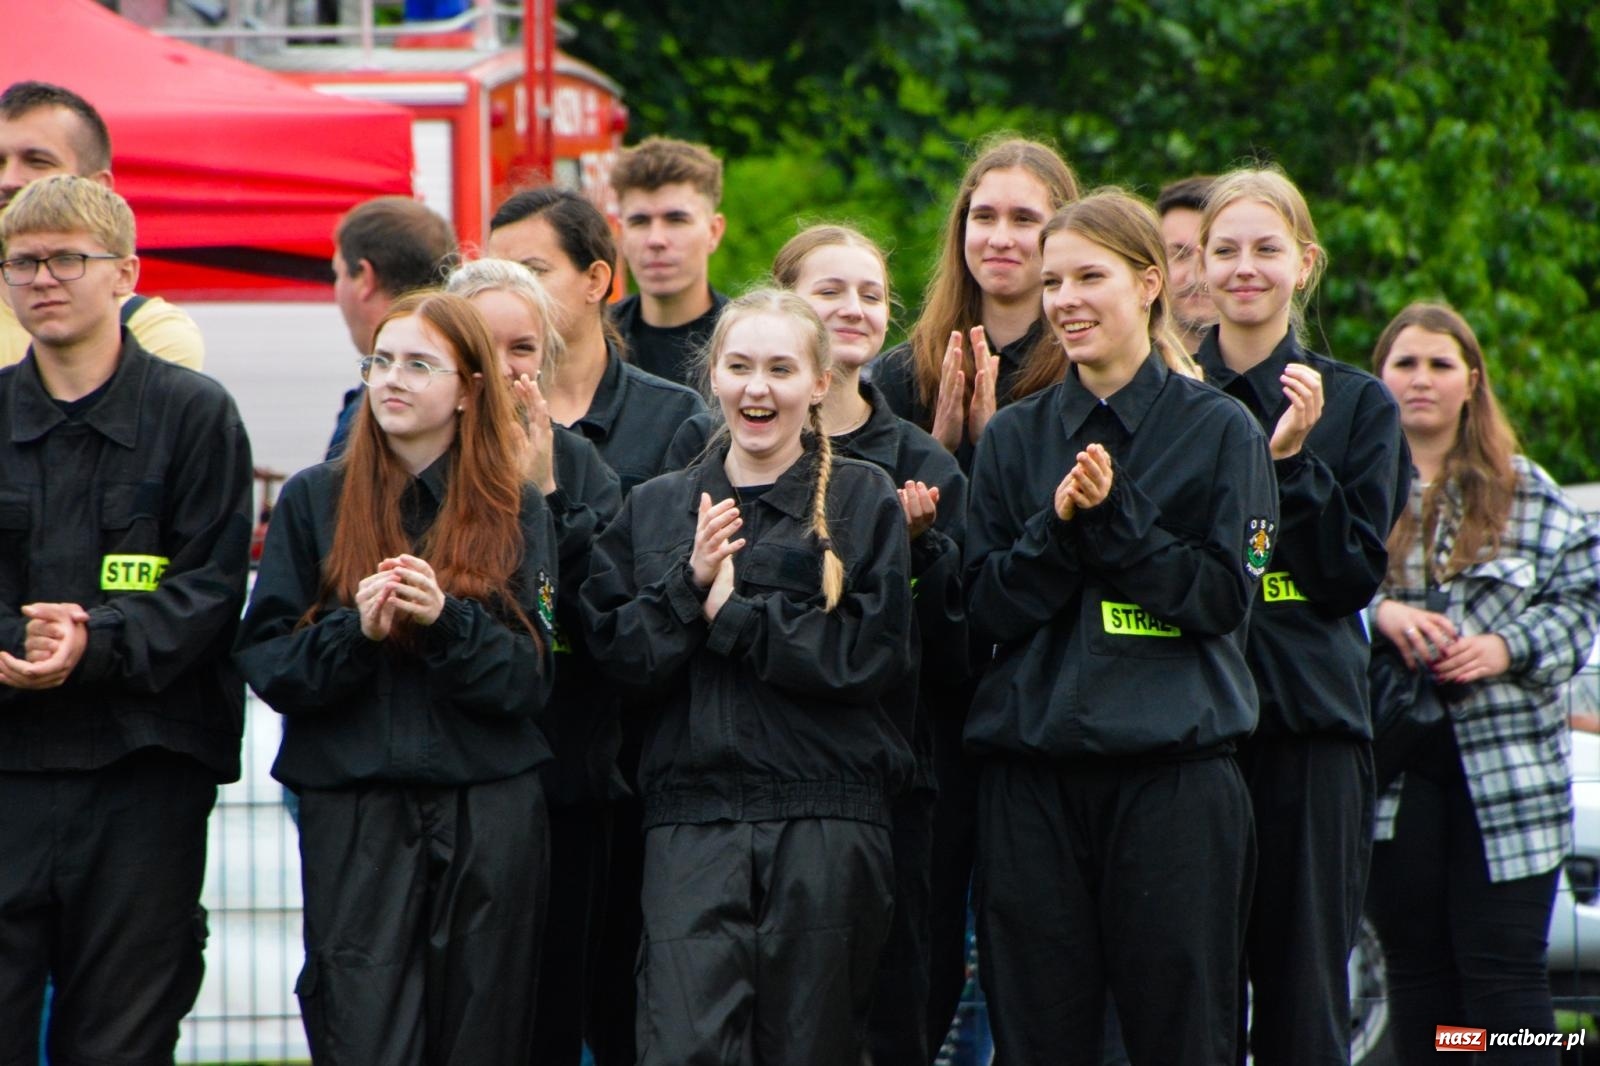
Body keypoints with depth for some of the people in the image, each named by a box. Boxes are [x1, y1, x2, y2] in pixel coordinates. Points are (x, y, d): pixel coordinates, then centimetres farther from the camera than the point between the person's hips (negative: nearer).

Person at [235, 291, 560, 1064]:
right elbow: (265, 663, 2)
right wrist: (354, 630, -16)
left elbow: (530, 679, 1)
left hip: (490, 817, 1)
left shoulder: (516, 510, 7)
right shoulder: (314, 500, 7)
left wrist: (448, 621, -15)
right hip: (352, 817, -1)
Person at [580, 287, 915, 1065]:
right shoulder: (656, 507, 14)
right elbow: (615, 652, 5)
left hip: (826, 819, -1)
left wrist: (733, 613, -9)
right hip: (692, 813, 1)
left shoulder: (864, 501, 5)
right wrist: (686, 583, -10)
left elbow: (873, 655, -6)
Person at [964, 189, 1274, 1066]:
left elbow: (1225, 597, -4)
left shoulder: (1219, 430, 3)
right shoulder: (1016, 436, 12)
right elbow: (987, 607, 5)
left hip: (1173, 771, -3)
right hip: (1032, 774, 3)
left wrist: (1116, 517, -12)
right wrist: (1058, 525, -11)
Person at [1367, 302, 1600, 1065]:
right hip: (1393, 765, 1)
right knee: (1415, 970, 5)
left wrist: (1507, 648, -8)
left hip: (1507, 765, -1)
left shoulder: (1525, 494, 9)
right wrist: (1378, 614, -16)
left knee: (1504, 968, -5)